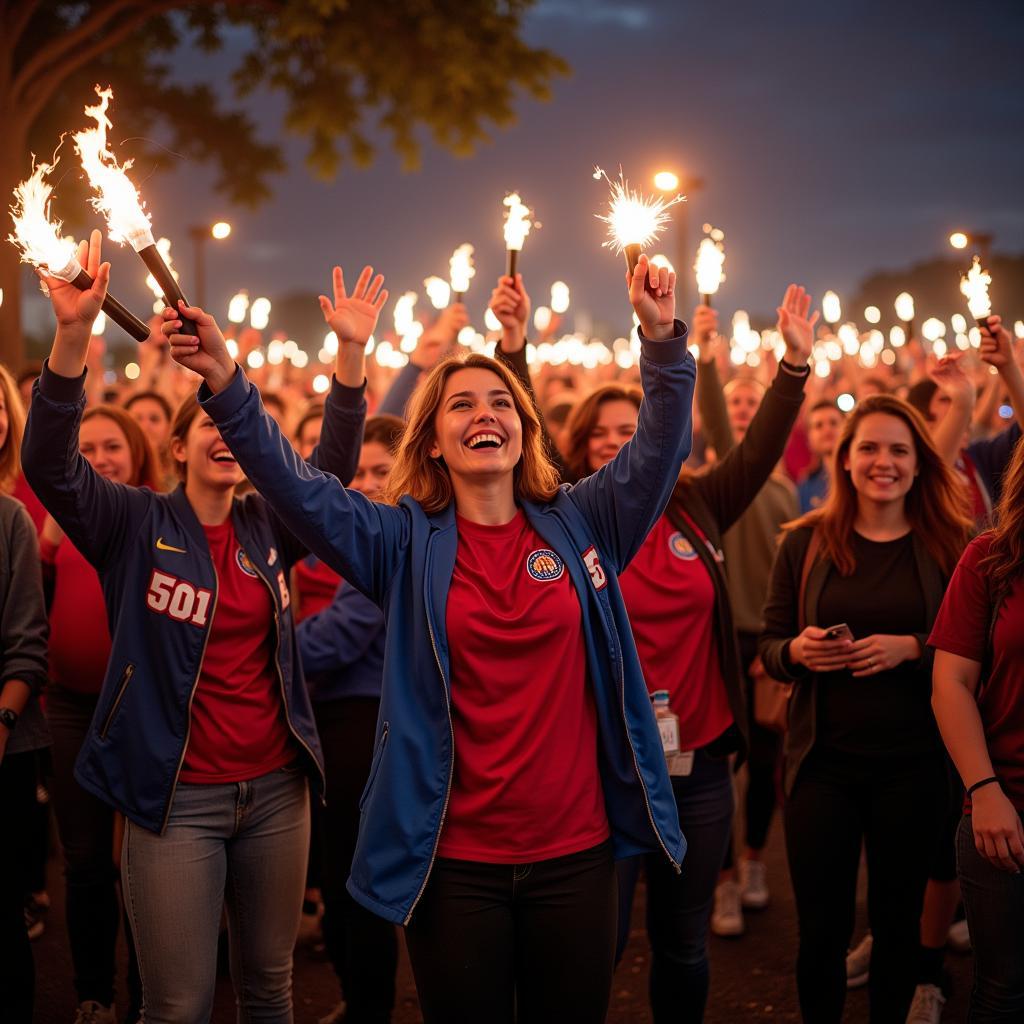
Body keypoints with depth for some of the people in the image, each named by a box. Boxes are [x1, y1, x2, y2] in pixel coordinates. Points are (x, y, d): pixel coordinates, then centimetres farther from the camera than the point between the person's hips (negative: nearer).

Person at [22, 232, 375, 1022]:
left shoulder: (267, 527, 7)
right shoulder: (138, 526, -3)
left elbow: (333, 463, -2)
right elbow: (50, 463, -15)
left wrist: (351, 352, -14)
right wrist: (74, 334, -28)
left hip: (277, 788, 4)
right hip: (176, 797, -4)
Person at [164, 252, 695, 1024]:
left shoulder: (580, 525, 3)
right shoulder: (406, 542, -1)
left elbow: (660, 448, -2)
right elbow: (295, 486, -10)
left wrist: (663, 342, -16)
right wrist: (228, 388, -22)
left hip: (577, 852, 1)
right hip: (455, 861, -1)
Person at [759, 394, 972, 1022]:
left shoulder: (951, 545, -1)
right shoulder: (805, 542, 2)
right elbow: (770, 649, 6)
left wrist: (913, 647, -17)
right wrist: (799, 651, -15)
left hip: (914, 764, 0)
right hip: (823, 760, 0)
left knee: (898, 920, 11)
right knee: (821, 928, 3)